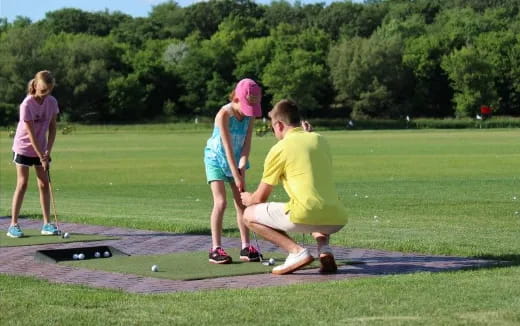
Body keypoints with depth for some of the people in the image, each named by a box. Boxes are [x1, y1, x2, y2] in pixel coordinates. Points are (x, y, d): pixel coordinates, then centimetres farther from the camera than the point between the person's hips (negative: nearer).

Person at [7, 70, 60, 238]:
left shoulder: (52, 102, -7)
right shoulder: (27, 105, -22)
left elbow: (52, 128, 0)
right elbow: (31, 134, -21)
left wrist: (47, 151, -9)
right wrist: (41, 157, -21)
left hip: (41, 148, 5)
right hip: (23, 148, -5)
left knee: (44, 184, 1)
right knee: (22, 184, -9)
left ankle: (47, 224, 5)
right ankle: (13, 224, -5)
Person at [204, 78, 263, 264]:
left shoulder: (250, 115, -8)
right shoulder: (224, 114, -25)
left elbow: (246, 144, -10)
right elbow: (228, 147, -27)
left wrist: (242, 168, -23)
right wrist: (236, 176, -28)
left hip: (236, 161, 6)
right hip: (217, 159, -5)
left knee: (242, 203, 2)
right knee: (220, 202, -15)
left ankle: (246, 247, 6)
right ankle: (216, 249, -14)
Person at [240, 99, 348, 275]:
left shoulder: (279, 149, 1)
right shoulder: (320, 139, 17)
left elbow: (260, 198, 9)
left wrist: (248, 199, 33)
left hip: (306, 217, -6)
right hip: (337, 220, 6)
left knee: (250, 215, 13)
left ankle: (297, 251, -5)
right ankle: (324, 247, 10)